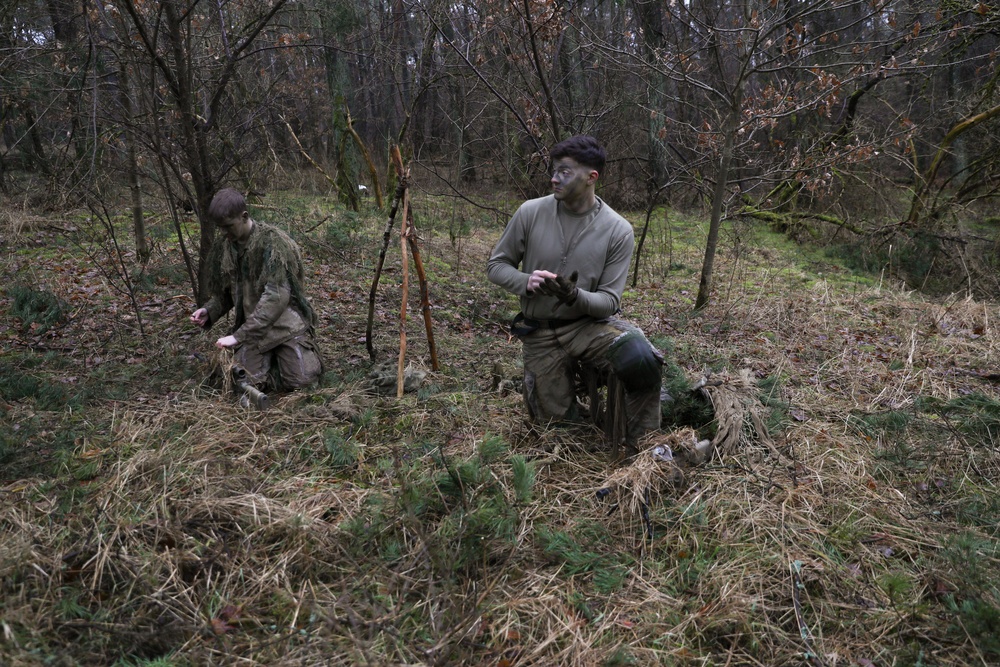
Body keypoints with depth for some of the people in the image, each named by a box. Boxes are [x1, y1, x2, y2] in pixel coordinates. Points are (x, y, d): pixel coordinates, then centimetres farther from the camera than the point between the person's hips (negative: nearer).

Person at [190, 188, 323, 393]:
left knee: (300, 379, -16)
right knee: (249, 381, -15)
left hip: (285, 323, -4)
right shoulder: (223, 246, 2)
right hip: (252, 325, 4)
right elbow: (225, 293, 15)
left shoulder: (273, 241, -18)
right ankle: (271, 354, 19)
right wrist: (209, 311, -8)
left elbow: (276, 296, -28)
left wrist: (239, 335, -32)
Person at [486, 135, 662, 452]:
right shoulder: (531, 213, -8)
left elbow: (609, 301, -9)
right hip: (540, 333, 2)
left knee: (641, 360, -33)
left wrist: (575, 296, -30)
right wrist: (525, 281, -20)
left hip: (590, 323, -1)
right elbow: (496, 265, 2)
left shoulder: (618, 230, -12)